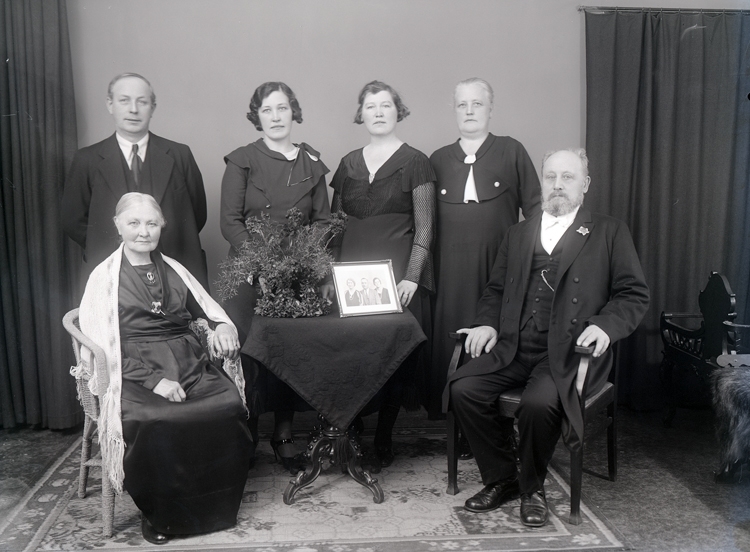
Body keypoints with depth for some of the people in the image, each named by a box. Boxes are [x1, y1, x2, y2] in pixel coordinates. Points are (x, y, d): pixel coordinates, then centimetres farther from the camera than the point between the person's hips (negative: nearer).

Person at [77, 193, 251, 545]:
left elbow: (208, 309, 22)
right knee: (153, 423, -34)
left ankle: (216, 505, -5)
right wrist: (154, 379, -16)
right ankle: (157, 514, -8)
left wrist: (223, 326, -4)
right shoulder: (104, 277, 5)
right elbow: (103, 344, -4)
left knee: (229, 405, -24)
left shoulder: (174, 270, 19)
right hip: (135, 374, -4)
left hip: (189, 364, 4)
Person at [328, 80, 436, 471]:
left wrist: (412, 277, -11)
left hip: (398, 277, -3)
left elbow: (424, 228, -2)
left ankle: (383, 443, 12)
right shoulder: (348, 164, 14)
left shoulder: (414, 163, 2)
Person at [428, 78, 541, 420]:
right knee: (450, 339, 0)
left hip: (500, 267, -1)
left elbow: (534, 208, 6)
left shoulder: (511, 152, 8)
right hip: (451, 270, 2)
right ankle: (445, 411, 11)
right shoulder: (438, 159, 14)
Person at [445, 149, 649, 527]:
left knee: (539, 402, -32)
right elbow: (495, 290, 24)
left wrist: (605, 324, -16)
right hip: (514, 349, 4)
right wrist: (487, 323, 3)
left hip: (568, 352, -4)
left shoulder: (610, 233, 9)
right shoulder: (517, 234, 21)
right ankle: (500, 479, 1)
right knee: (463, 388, -19)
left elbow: (634, 295, 4)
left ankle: (533, 488, -2)